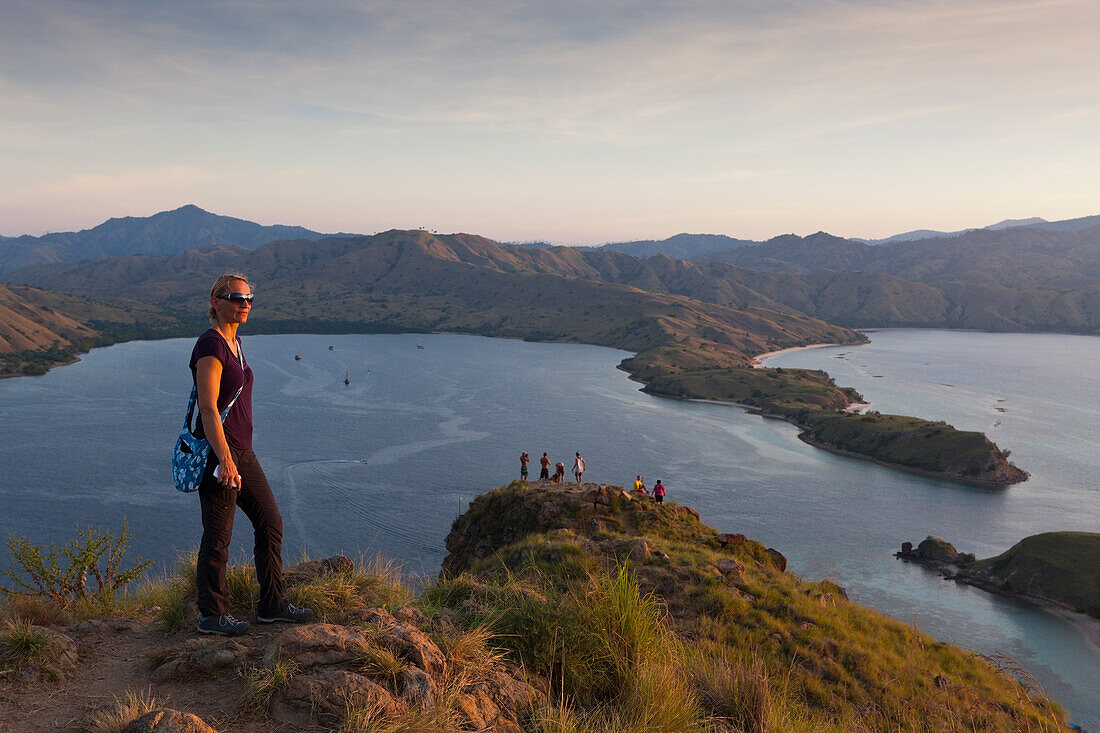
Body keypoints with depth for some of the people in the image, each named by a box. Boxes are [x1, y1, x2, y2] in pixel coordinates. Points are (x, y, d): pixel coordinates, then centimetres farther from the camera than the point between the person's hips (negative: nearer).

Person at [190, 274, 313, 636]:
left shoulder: (234, 342, 14)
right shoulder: (210, 345, -15)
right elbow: (208, 408, -21)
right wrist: (225, 460, -26)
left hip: (242, 450, 10)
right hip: (217, 451, -10)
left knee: (270, 522, 12)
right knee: (218, 535, 1)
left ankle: (273, 605, 22)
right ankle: (212, 615, 16)